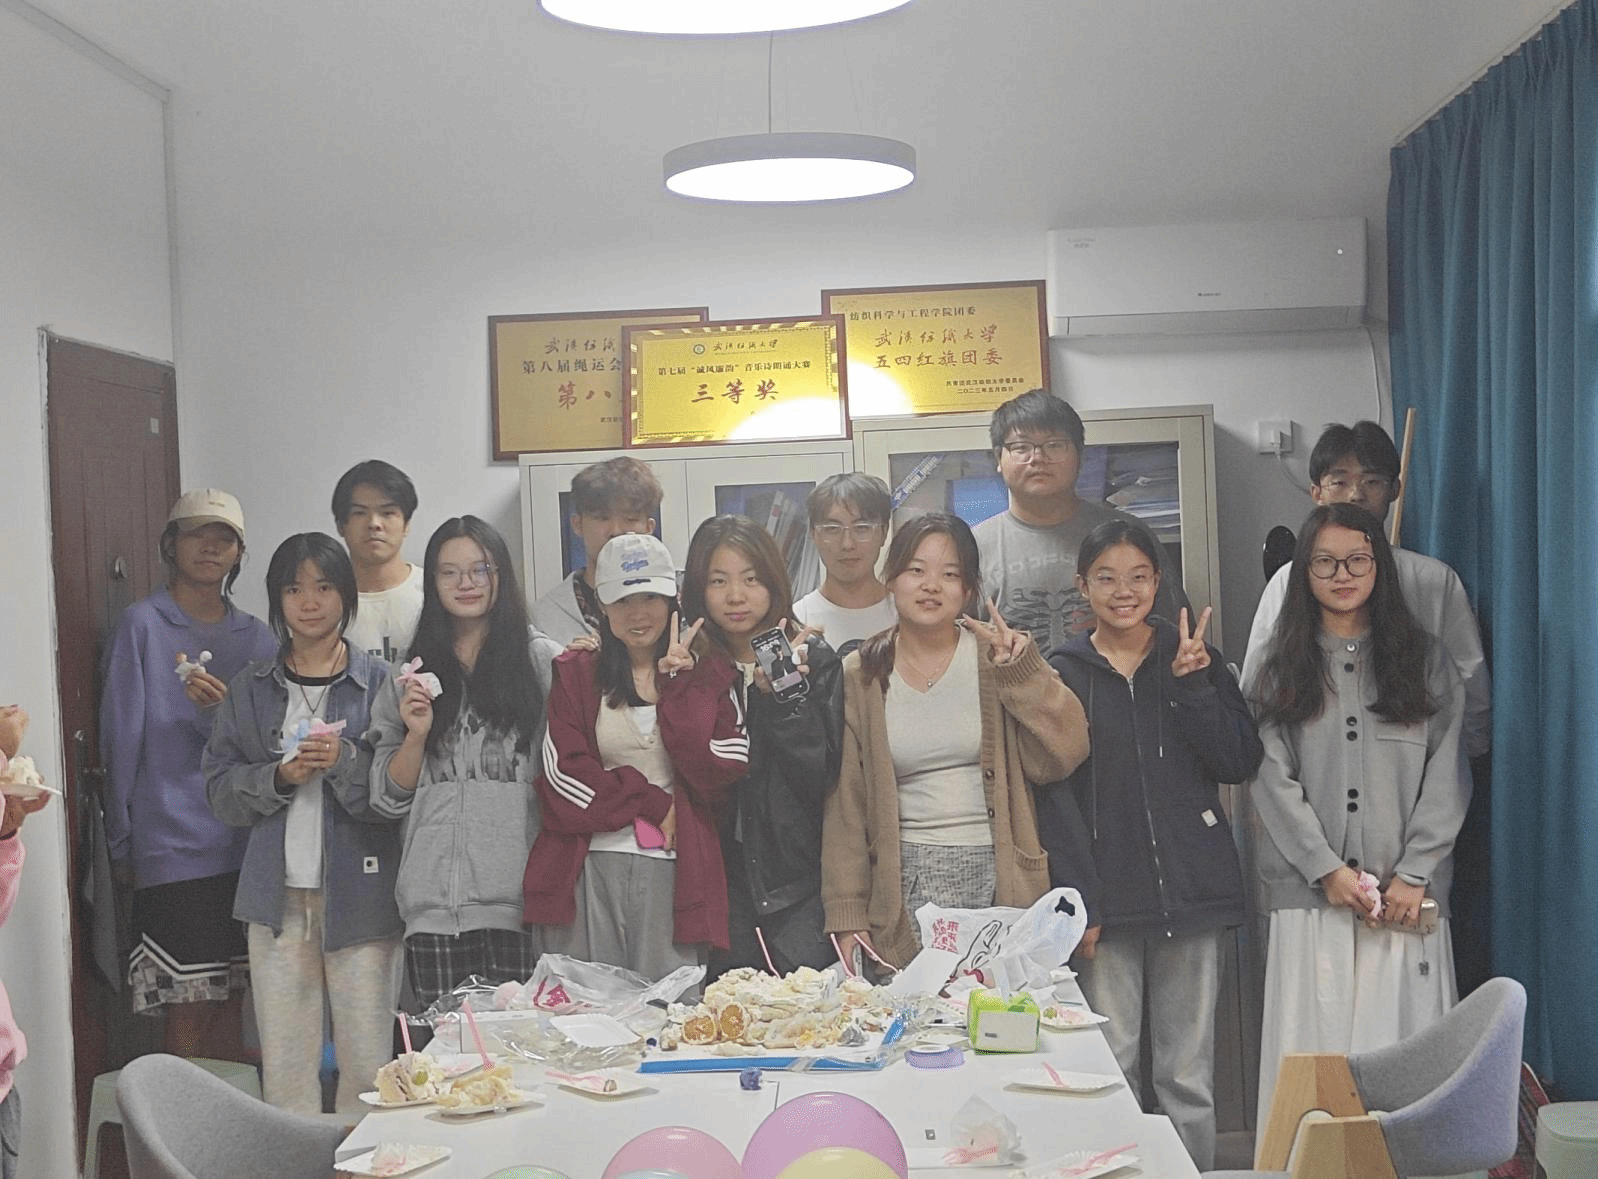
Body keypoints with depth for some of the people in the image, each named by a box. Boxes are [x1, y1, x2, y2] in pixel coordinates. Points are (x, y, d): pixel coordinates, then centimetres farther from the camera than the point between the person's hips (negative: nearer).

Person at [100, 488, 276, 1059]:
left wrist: (225, 710, -11)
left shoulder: (254, 636, 12)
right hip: (174, 850, -4)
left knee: (230, 1004, 10)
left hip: (245, 848, 4)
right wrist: (122, 843, -2)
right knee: (187, 1016, -4)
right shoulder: (143, 625, 0)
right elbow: (121, 739, 0)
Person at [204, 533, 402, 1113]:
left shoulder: (378, 682, 2)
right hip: (277, 893, 2)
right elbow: (221, 788, 8)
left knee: (367, 1061, -2)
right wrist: (280, 776, -9)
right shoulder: (251, 688, 12)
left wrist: (345, 760, -18)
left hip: (359, 889, -2)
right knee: (285, 1062, 4)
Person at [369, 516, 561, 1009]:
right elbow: (388, 796, 14)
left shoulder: (542, 660, 5)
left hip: (517, 897, -3)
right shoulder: (410, 675, 15)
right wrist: (416, 733, -1)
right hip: (432, 902, 3)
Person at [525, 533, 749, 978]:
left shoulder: (708, 677, 12)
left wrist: (676, 687, -6)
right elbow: (563, 779, -1)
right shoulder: (576, 674, 12)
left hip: (674, 872, 0)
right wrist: (654, 805, -5)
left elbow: (718, 775, -3)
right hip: (588, 870, 0)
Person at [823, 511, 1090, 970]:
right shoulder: (860, 677, 7)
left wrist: (1022, 670, -13)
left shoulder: (997, 657, 5)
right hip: (904, 888, 1)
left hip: (998, 880, 0)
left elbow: (1064, 752, -4)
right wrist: (847, 916, 3)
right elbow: (845, 807, 7)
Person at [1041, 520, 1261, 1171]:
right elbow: (1052, 793, -1)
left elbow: (1242, 762, 1)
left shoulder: (1195, 658, 9)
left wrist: (1193, 685, -11)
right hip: (1107, 899, -1)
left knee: (1190, 1074, 6)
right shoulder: (1063, 673, 4)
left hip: (1191, 892, 1)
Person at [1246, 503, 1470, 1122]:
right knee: (1311, 1050, -3)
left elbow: (1447, 775, 5)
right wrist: (1327, 868, -8)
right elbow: (1270, 777, 2)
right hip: (1309, 889, 0)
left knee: (1404, 1045, -3)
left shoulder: (1424, 662, 12)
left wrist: (1414, 874, -6)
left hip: (1407, 893, 0)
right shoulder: (1278, 669, 10)